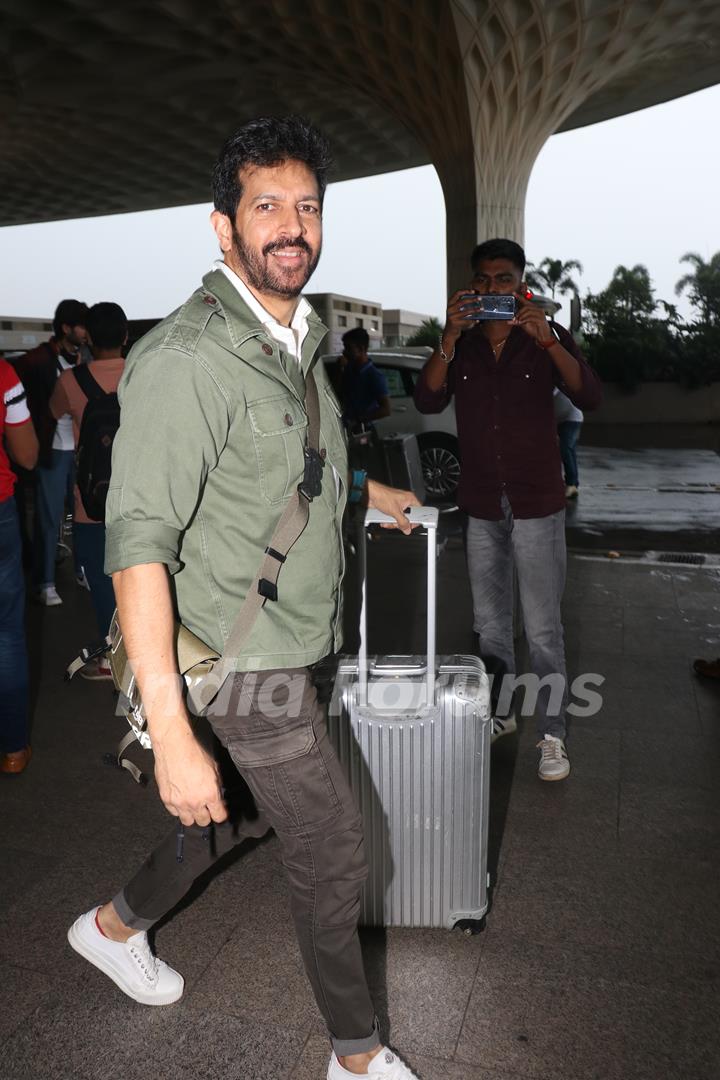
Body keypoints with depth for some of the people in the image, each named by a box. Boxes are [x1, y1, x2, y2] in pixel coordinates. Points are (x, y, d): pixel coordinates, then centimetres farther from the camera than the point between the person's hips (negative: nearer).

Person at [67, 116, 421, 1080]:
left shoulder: (300, 336, 7)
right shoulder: (186, 358, -23)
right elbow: (138, 544, -28)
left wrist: (362, 488, 30)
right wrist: (171, 735, -32)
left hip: (293, 645, 9)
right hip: (250, 664, -9)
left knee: (243, 810, 25)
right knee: (333, 856, 6)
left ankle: (116, 925, 50)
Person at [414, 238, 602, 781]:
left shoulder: (547, 337, -3)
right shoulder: (460, 344, 4)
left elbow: (589, 396, -16)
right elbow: (428, 401, -11)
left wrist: (548, 341, -28)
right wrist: (450, 337, -22)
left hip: (537, 506, -3)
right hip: (481, 507, 3)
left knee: (543, 628, -1)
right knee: (490, 623, 15)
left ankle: (552, 733, 12)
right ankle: (500, 711, 33)